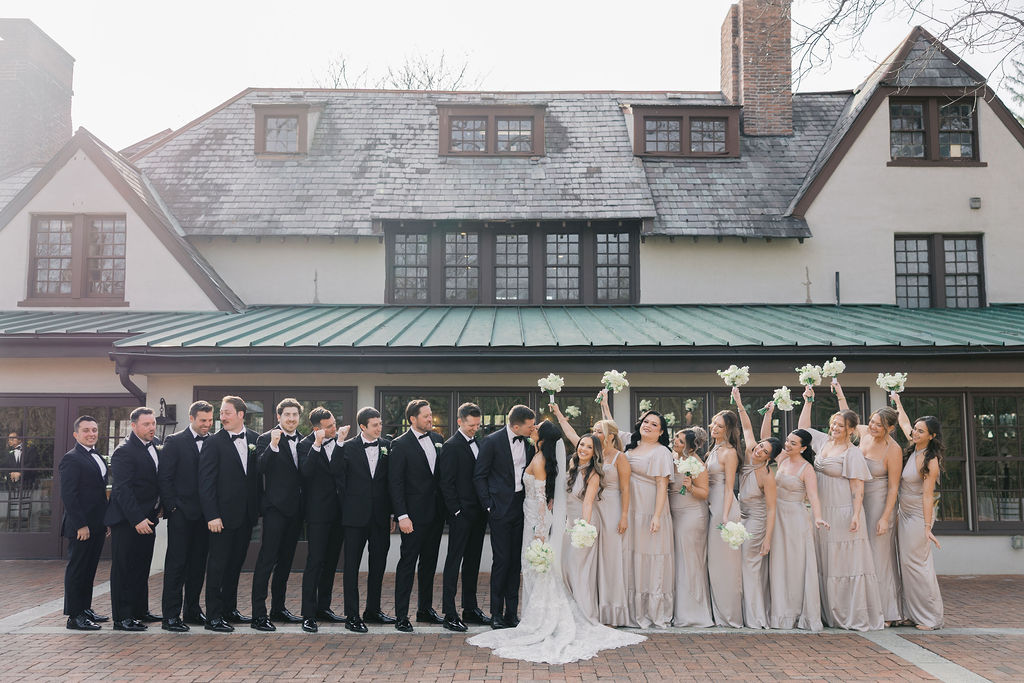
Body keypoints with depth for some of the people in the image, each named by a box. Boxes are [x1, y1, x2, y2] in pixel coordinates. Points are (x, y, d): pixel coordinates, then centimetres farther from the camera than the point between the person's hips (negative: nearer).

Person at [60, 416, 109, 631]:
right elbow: (68, 495, -17)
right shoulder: (71, 459, -12)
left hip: (97, 525, 9)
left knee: (89, 568, 15)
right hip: (81, 527, -9)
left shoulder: (97, 457, 16)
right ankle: (74, 616, 5)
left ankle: (85, 609, 25)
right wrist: (81, 524, -20)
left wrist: (106, 520, 14)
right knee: (77, 569, -1)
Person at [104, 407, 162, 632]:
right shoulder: (124, 452, -15)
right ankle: (122, 617, 4)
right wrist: (137, 519, -24)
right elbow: (123, 489, -20)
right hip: (127, 520, -8)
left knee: (142, 567, 16)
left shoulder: (155, 446, 10)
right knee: (124, 569, -1)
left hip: (146, 518, 8)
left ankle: (140, 611, 27)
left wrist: (159, 506, 7)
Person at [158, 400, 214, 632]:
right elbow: (164, 477, -6)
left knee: (198, 563, 10)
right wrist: (172, 506, -11)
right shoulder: (174, 442, -3)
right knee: (176, 563, -2)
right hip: (181, 513, -4)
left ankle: (192, 610, 21)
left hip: (204, 514, 5)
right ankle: (170, 615, 2)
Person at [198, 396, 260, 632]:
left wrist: (258, 508, 4)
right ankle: (213, 617, 6)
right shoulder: (214, 442, -7)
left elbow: (259, 474, 9)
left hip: (247, 515, 5)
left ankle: (229, 609, 26)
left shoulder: (255, 439, 5)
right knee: (218, 564, 0)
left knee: (236, 562, 14)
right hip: (223, 514, -4)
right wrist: (212, 516, -16)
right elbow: (206, 482, -9)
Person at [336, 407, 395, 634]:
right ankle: (351, 615, 6)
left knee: (378, 564, 11)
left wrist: (392, 513, 6)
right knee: (352, 565, 0)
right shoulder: (347, 448, -4)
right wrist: (346, 507, -1)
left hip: (381, 516, 4)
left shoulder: (387, 446, 6)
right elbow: (338, 479, 0)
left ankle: (373, 610, 24)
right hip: (356, 515, -4)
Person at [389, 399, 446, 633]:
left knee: (429, 562, 14)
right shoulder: (400, 445, -9)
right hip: (414, 514, -6)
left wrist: (447, 507, 7)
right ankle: (401, 616, 4)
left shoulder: (437, 439, 9)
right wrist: (402, 516, -17)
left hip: (436, 513, 6)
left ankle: (425, 609, 25)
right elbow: (395, 483, -11)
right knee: (408, 563, -2)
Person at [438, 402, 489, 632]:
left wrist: (485, 508, 10)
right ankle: (449, 614, 0)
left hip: (478, 513, 8)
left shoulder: (479, 443, 13)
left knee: (473, 561, 13)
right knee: (454, 561, -3)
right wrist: (457, 511, -15)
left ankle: (470, 609, 22)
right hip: (461, 515, -8)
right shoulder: (451, 446, -11)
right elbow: (446, 483, -13)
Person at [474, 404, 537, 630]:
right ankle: (496, 614, 6)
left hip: (521, 508, 5)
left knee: (516, 561, 8)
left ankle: (512, 613, 15)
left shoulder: (528, 443, 7)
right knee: (501, 560, -5)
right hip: (501, 509, -5)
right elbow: (479, 476, -6)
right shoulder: (492, 441, -9)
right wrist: (489, 505, -9)